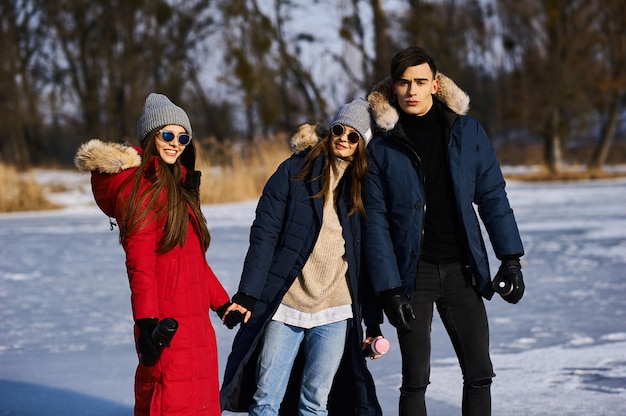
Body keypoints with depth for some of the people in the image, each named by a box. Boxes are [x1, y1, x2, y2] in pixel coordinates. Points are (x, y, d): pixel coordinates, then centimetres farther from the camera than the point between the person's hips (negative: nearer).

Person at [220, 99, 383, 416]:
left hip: (335, 312, 1)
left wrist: (374, 319, 5)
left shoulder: (365, 186, 8)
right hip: (284, 305, -1)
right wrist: (248, 293, -10)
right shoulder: (296, 170, 2)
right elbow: (264, 232, -3)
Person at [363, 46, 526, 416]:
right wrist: (389, 289, -11)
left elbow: (492, 196, 5)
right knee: (416, 380, -1)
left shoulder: (466, 132, 2)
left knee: (479, 373, 1)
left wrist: (510, 259, -2)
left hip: (462, 271, 2)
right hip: (413, 273, -2)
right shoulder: (383, 147, -2)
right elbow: (376, 223, -4)